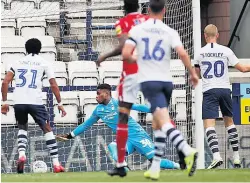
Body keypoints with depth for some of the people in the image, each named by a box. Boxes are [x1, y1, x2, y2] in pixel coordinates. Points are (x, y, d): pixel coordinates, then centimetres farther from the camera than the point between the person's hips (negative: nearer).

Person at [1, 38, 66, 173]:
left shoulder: (18, 62, 15)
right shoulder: (44, 63, 9)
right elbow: (53, 85, 2)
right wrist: (60, 104, 7)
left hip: (18, 102, 2)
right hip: (35, 101, -2)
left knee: (22, 127, 26)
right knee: (47, 129, 11)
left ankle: (21, 154, 0)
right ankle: (56, 164, 4)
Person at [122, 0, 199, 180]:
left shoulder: (137, 30, 1)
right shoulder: (170, 32, 2)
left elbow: (126, 54, -8)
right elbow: (182, 53, -11)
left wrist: (134, 59, 15)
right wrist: (193, 73, 2)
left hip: (148, 82, -3)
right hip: (166, 81, 3)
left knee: (164, 122, -18)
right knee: (158, 124, 17)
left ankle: (188, 151, -42)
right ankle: (155, 169, 13)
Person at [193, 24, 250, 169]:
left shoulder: (200, 53, 2)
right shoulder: (226, 51, 0)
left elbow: (197, 73, 17)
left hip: (209, 91, -2)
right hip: (225, 89, 2)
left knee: (209, 124, -10)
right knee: (229, 121, 19)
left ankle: (216, 156, -30)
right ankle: (236, 156, 19)